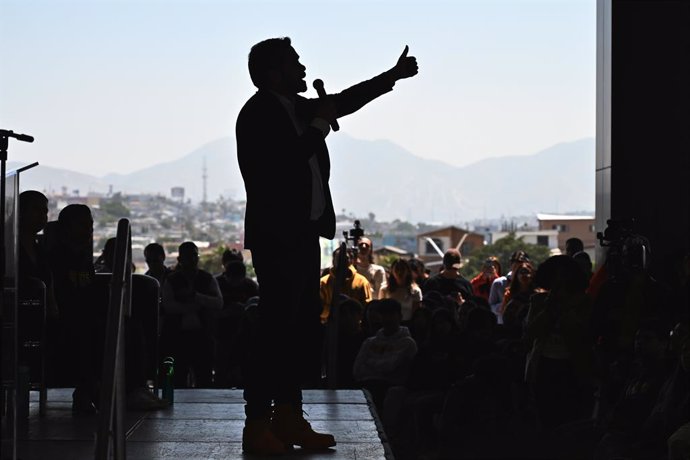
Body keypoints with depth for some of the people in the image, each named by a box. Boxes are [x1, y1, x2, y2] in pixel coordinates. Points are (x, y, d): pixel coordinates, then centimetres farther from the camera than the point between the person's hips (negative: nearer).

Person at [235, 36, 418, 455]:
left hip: (304, 234, 10)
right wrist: (319, 127, -12)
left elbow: (343, 102, 27)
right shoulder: (258, 114, -12)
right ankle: (258, 424, -5)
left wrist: (394, 75, 28)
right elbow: (286, 162, -24)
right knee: (277, 330, -9)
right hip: (277, 236, -10)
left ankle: (288, 417, 18)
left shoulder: (297, 108, 13)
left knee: (304, 329, 11)